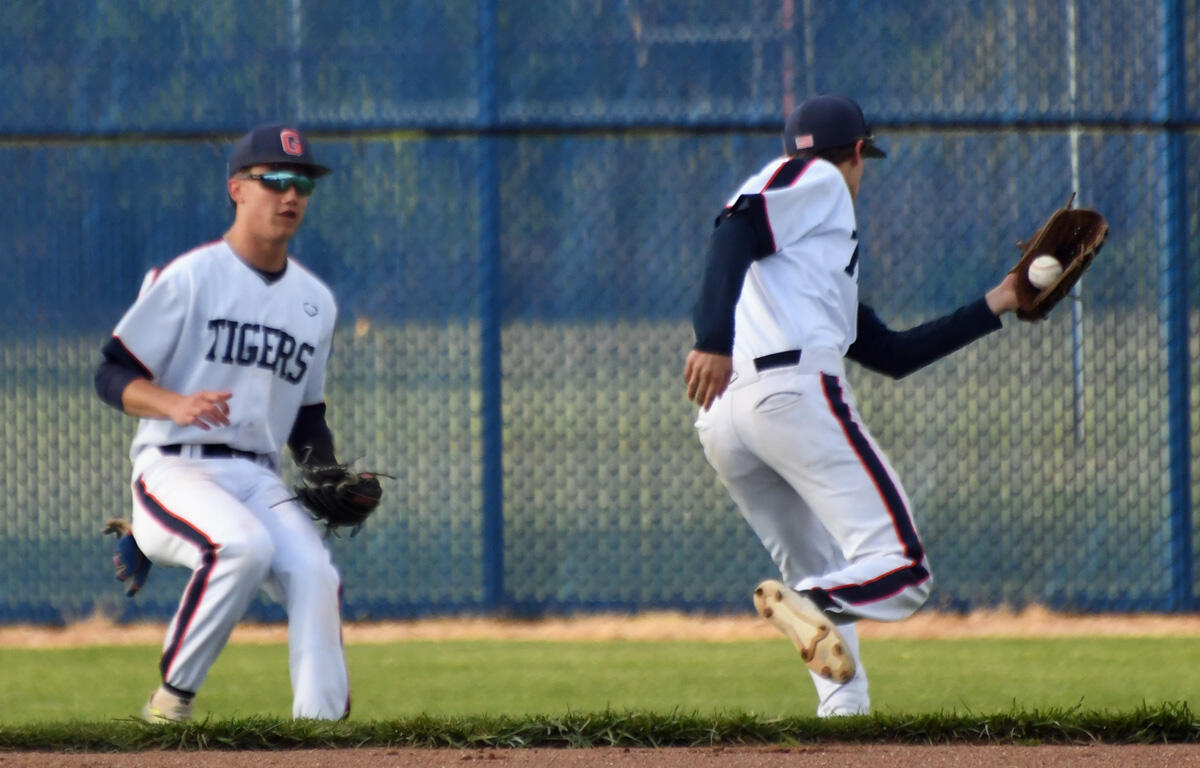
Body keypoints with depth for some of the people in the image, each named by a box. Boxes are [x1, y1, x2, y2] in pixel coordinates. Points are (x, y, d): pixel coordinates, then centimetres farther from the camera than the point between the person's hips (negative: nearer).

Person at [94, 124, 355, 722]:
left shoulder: (316, 301, 17)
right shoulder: (189, 278, -4)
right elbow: (112, 376, -6)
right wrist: (175, 404, -26)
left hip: (260, 481, 5)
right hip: (175, 468, -5)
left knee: (314, 572, -24)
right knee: (245, 545, -36)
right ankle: (173, 695, -20)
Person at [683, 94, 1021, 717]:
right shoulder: (817, 180, 13)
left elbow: (892, 354, 38)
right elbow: (737, 229, -8)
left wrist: (992, 308, 45)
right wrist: (714, 340, -22)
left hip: (721, 427, 9)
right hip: (795, 387, -9)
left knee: (826, 585, 15)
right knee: (898, 570, -14)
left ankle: (843, 713, -3)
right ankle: (803, 603, -40)